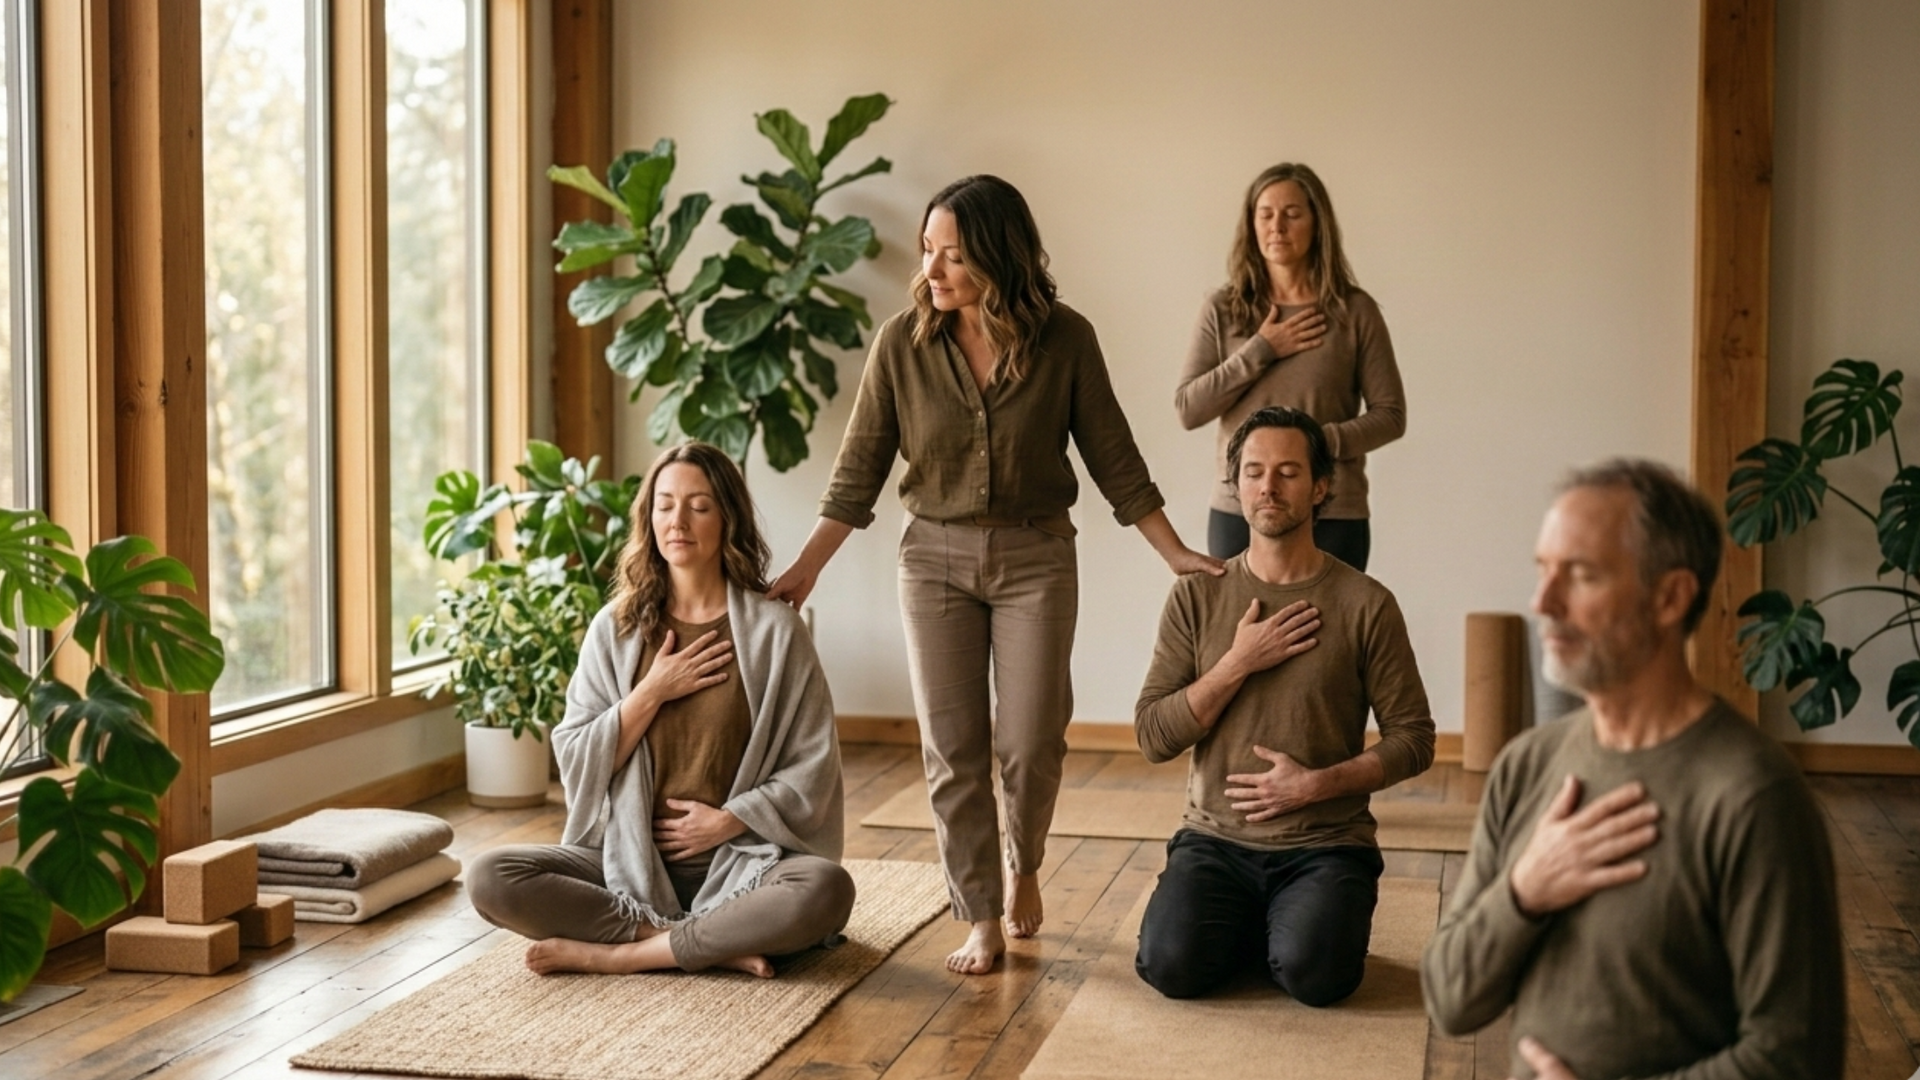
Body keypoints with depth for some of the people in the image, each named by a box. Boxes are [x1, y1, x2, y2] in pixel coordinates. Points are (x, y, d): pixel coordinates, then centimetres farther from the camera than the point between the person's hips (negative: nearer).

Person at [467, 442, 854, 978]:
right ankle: (714, 943, -21)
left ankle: (618, 954, -23)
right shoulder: (616, 628, 6)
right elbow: (575, 762, 1)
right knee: (490, 878, -22)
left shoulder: (773, 630, -1)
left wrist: (729, 820, -13)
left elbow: (813, 768, -1)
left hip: (738, 860, -2)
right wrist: (652, 692, -9)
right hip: (627, 859, 2)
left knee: (826, 889, -34)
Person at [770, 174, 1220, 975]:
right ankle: (980, 920, 14)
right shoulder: (902, 343, -7)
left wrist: (1178, 555, -3)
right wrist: (805, 569, -7)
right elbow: (858, 471, -2)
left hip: (1035, 557, -1)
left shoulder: (1064, 340, -9)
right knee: (952, 749, 1)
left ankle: (1023, 865, 28)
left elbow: (1115, 461, -1)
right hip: (934, 556, 1)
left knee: (1030, 743, -3)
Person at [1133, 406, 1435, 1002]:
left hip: (1325, 844, -2)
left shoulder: (1366, 604, -2)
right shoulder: (1197, 595, 3)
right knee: (1170, 964, -23)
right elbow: (1153, 736, -2)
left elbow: (1414, 739, 0)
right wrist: (1240, 663, -12)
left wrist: (1316, 784, -13)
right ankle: (1260, 926, 11)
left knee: (1313, 974, -28)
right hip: (1216, 838, 2)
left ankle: (1325, 915, 9)